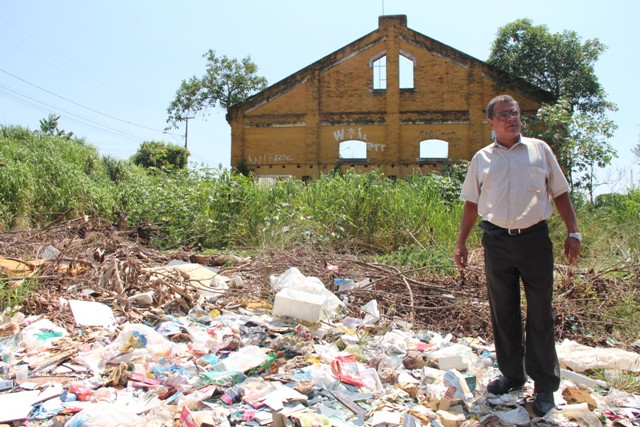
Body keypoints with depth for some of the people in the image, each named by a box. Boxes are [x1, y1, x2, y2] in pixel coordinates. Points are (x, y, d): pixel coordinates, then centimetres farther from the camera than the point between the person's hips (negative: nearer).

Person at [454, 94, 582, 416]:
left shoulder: (539, 149, 8)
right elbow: (471, 204, 13)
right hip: (496, 240, 2)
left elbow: (560, 193, 8)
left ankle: (544, 384, 16)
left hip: (535, 237, -1)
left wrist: (573, 232, 0)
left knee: (540, 312, 3)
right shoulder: (482, 159, 10)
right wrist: (461, 243, 10)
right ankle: (512, 374, 26)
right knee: (503, 311, 10)